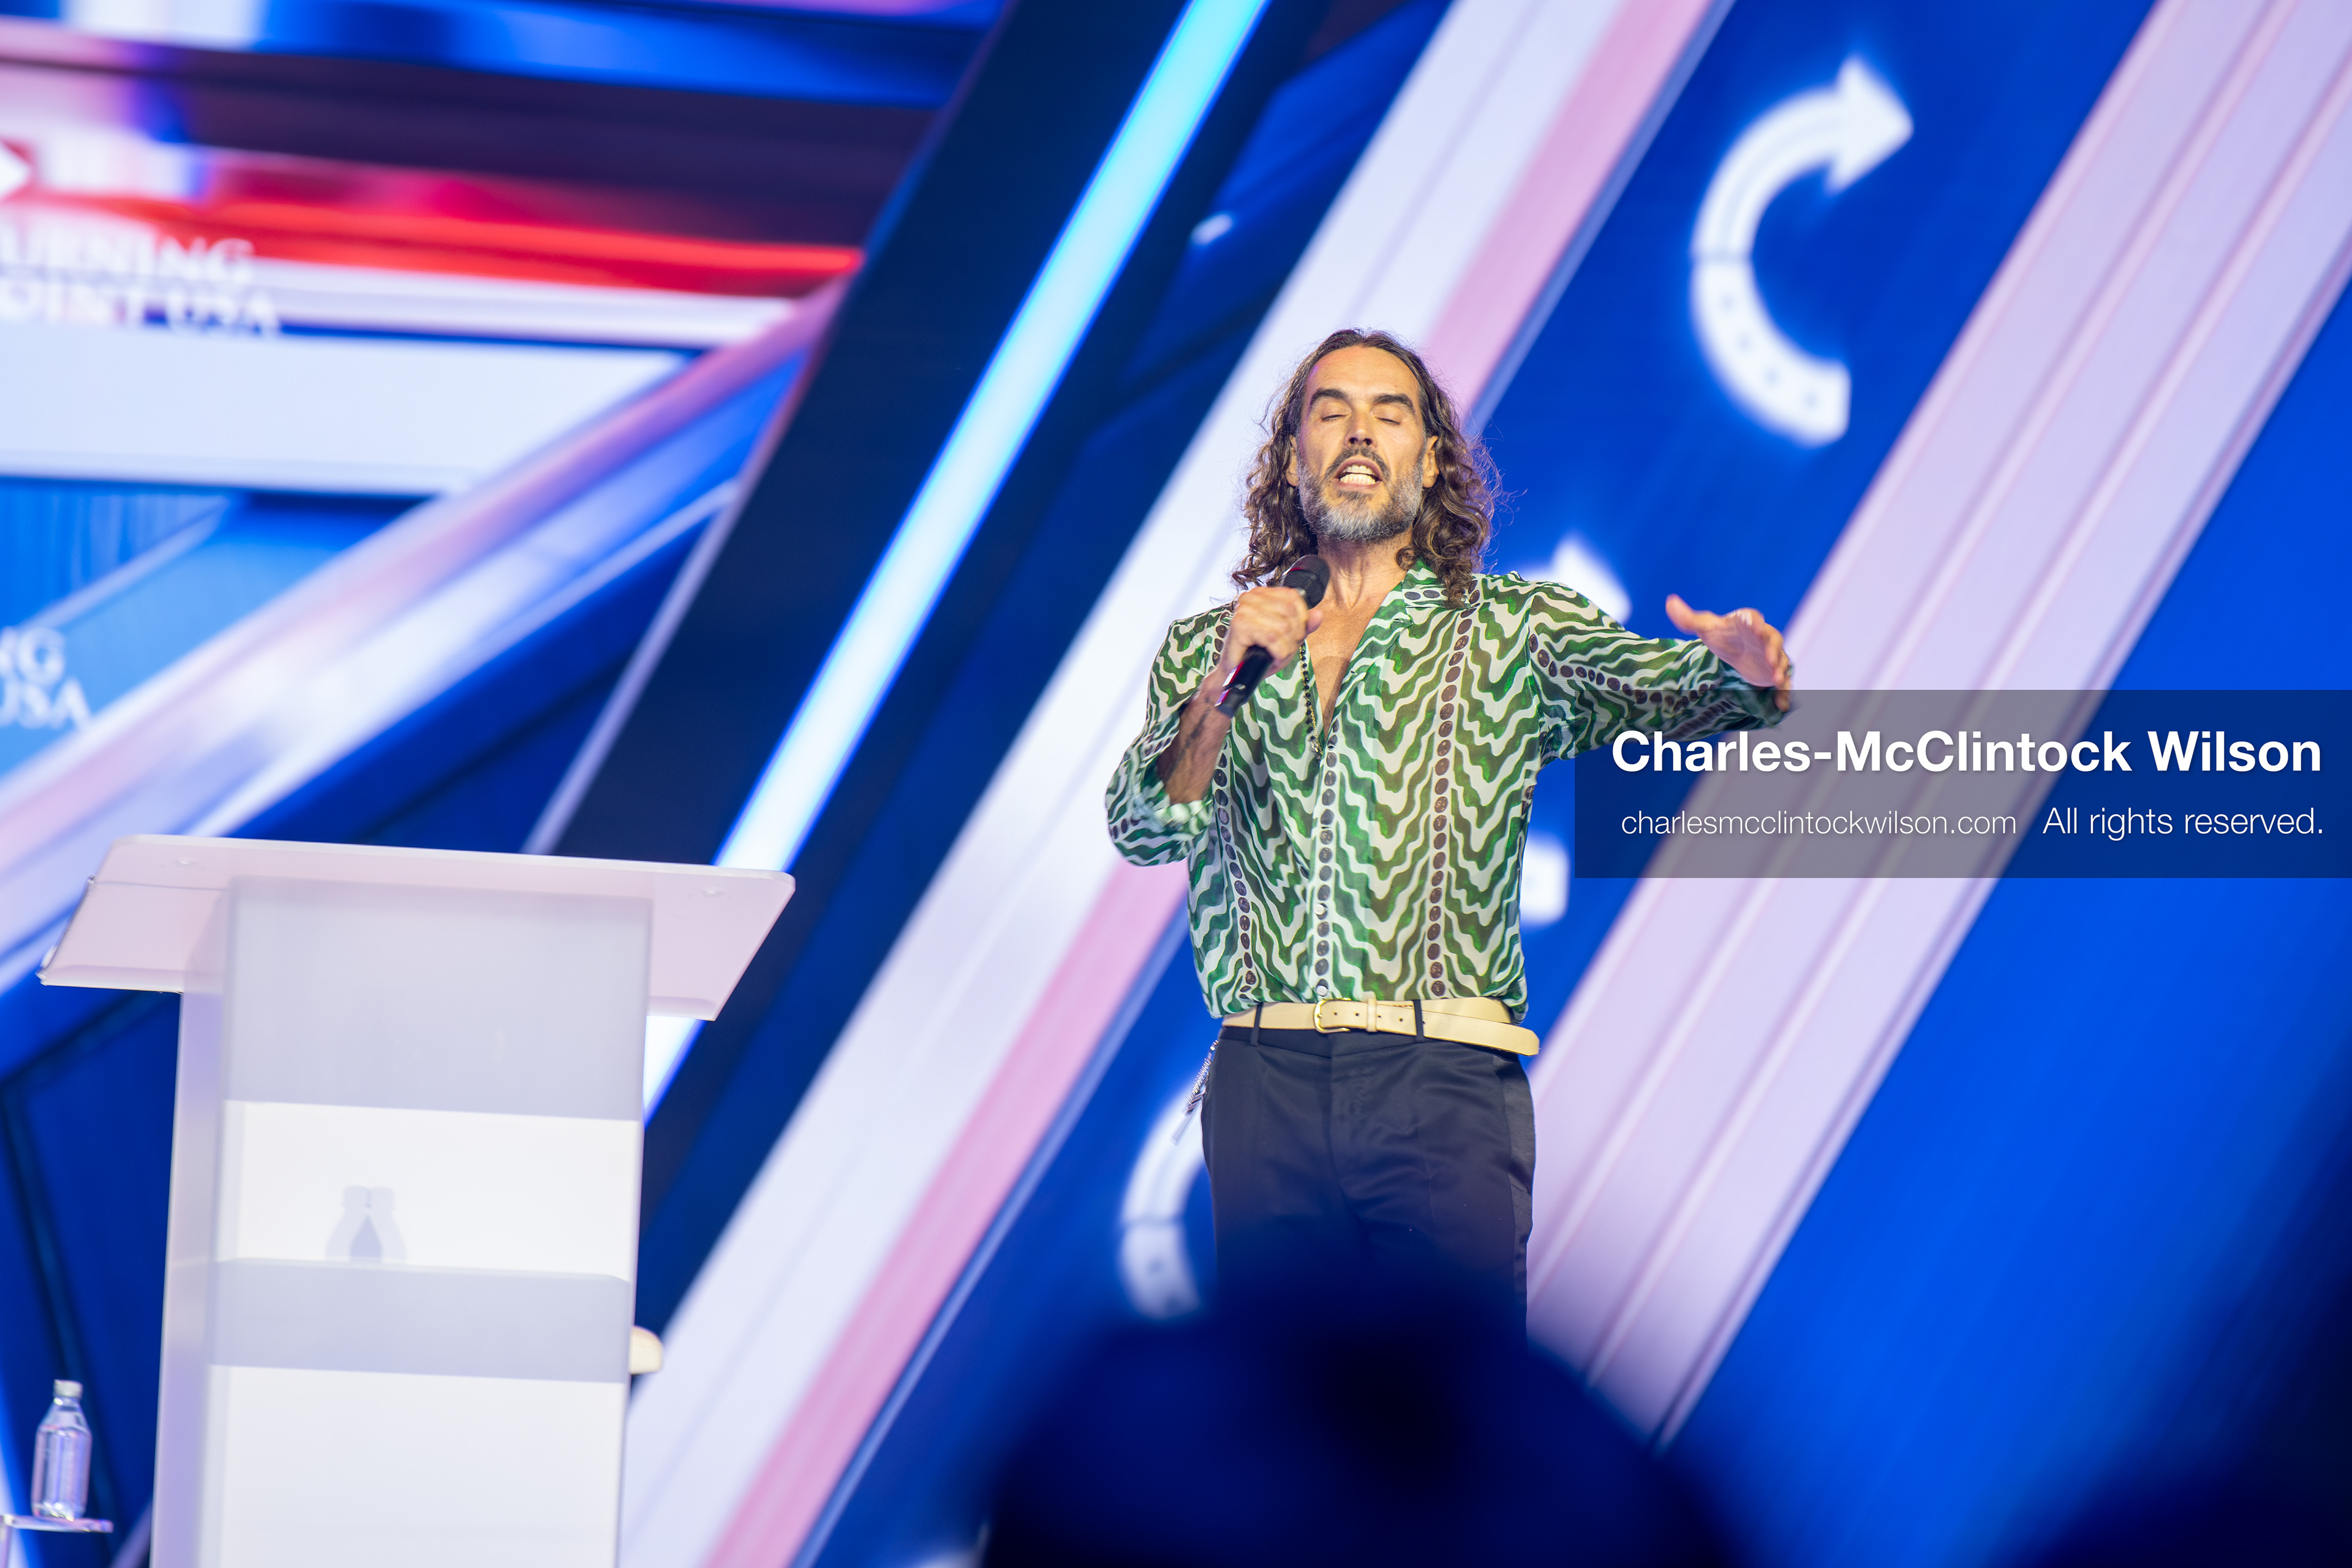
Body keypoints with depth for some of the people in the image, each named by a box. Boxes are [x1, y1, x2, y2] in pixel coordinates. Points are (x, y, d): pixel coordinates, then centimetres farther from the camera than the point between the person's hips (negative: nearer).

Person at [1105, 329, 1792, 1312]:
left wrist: (1746, 672, -26)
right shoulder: (1205, 648, 15)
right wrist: (1222, 685, -15)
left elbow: (1664, 694, -3)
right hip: (1265, 1083, 1)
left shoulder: (1513, 630, 13)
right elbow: (1145, 829, 2)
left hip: (1444, 1084, -1)